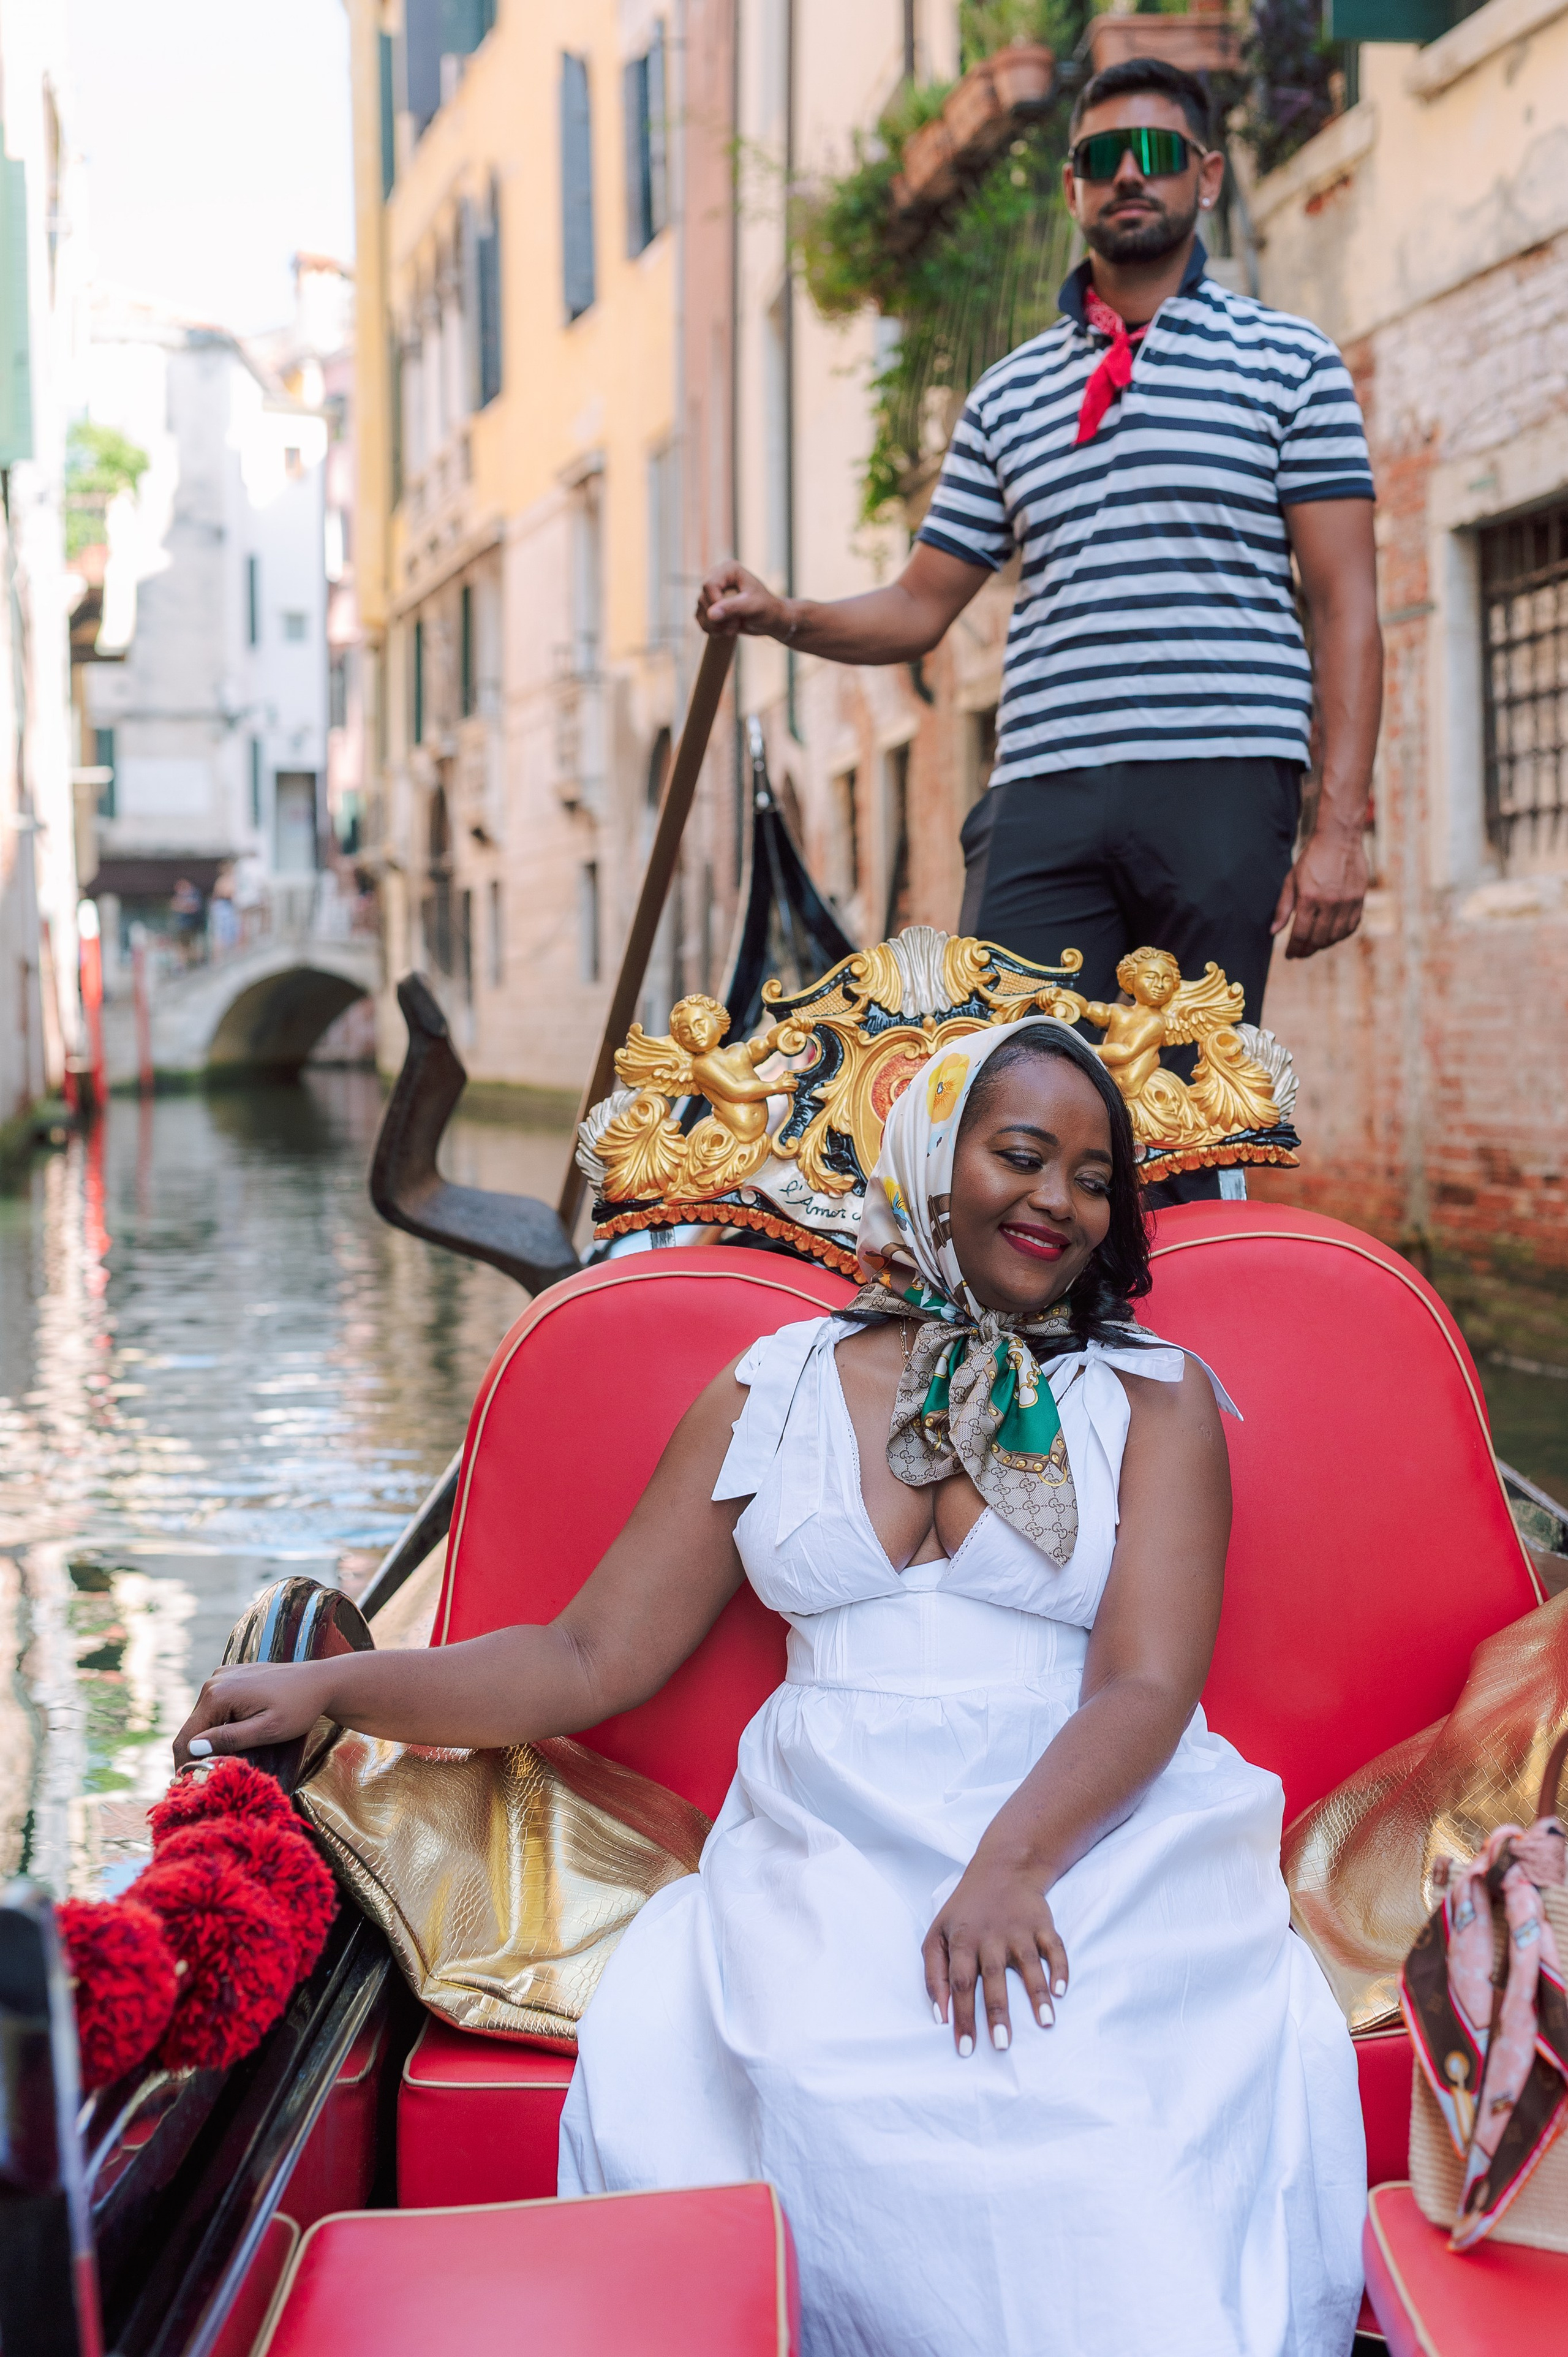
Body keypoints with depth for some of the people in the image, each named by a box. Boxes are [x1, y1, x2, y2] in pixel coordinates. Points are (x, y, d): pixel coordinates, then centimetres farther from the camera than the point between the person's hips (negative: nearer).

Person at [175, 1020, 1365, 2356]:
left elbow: (1147, 1685, -3)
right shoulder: (774, 1393, 16)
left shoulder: (1158, 1400, 11)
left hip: (1098, 1835, -1)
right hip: (836, 1846, 1)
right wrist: (328, 1688, 4)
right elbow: (595, 1660, 14)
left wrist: (1015, 1862, -22)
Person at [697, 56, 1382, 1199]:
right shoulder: (1010, 393, 20)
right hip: (1046, 793, 3)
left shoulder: (1289, 360, 10)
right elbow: (919, 608, 22)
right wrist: (785, 616, 1)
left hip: (1224, 786, -3)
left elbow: (1346, 606, 4)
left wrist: (1341, 824, -6)